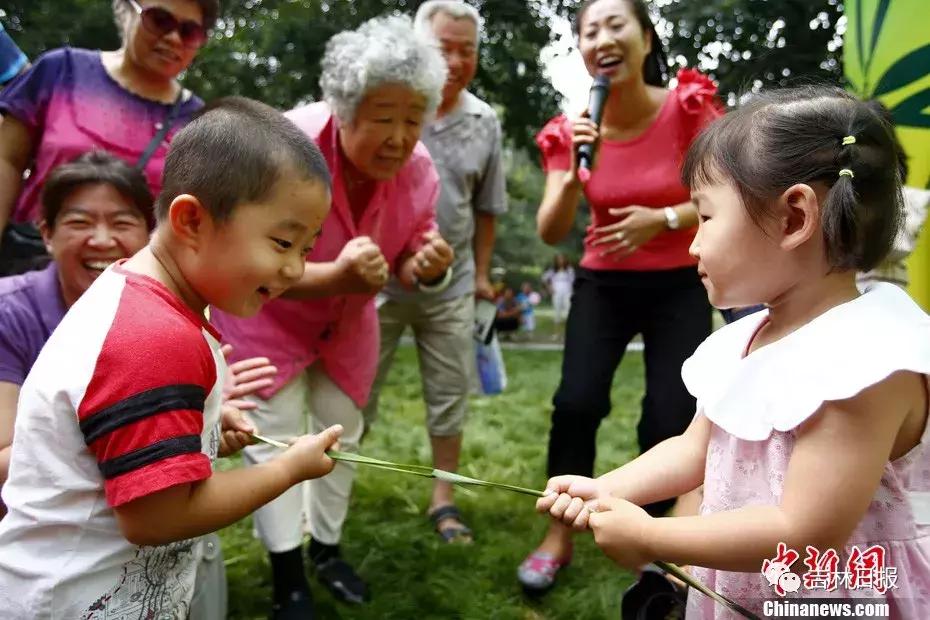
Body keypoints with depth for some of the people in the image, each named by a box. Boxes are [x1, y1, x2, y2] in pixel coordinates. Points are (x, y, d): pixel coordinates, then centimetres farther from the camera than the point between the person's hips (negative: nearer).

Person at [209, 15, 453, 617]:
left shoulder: (419, 170, -19)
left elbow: (409, 265, -7)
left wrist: (428, 267, -31)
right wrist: (336, 275, -47)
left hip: (348, 319, 5)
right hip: (263, 313, -4)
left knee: (343, 433, 14)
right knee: (275, 440, -4)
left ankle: (327, 546, 36)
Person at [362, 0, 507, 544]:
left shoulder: (485, 122, 6)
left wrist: (482, 273, 12)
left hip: (452, 284, 3)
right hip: (377, 278, -2)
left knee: (450, 394, 9)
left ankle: (443, 498, 26)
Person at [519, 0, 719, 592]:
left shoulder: (689, 107, -13)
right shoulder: (572, 129, -5)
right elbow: (551, 232, -9)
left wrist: (663, 219, -23)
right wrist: (572, 174, -25)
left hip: (680, 286, -1)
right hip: (603, 284, 2)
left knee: (670, 421, -6)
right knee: (576, 401, -14)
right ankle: (559, 538, 8)